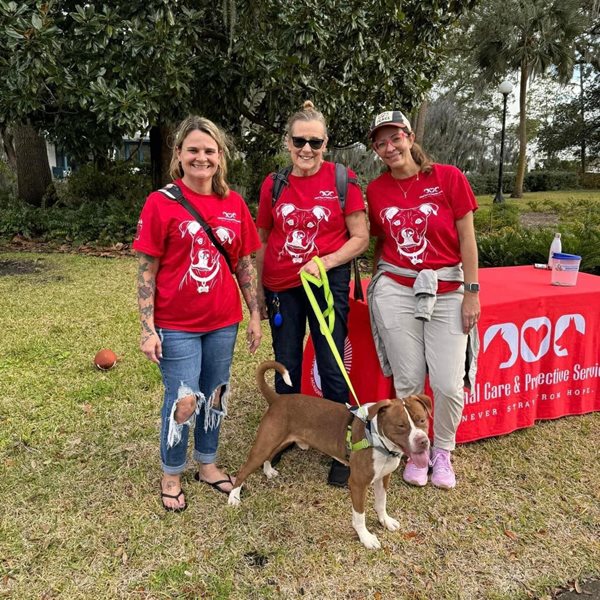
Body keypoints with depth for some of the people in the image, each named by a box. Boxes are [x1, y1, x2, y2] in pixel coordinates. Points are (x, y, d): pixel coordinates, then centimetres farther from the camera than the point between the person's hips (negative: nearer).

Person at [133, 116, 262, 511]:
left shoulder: (234, 204, 2)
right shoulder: (161, 202, -8)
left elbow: (244, 264, 7)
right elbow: (147, 271, -8)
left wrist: (255, 315, 7)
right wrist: (148, 329, -12)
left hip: (223, 322, 4)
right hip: (176, 325, -4)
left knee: (215, 396, 15)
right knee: (183, 401, 2)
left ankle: (208, 464, 37)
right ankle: (171, 475, 27)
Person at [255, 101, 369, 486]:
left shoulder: (342, 179, -5)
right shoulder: (273, 184, 3)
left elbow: (361, 238, -5)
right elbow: (263, 242, 11)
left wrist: (324, 262, -19)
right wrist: (258, 291, 11)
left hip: (328, 283, -3)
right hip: (282, 288, 3)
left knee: (332, 368, 3)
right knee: (286, 366, 14)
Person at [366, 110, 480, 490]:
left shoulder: (449, 177, -2)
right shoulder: (376, 190, 5)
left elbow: (467, 239, -1)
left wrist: (471, 292, -3)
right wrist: (378, 282, 8)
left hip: (446, 292, -1)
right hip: (395, 291, 1)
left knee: (449, 384, -4)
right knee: (408, 381, 4)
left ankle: (443, 451, 24)